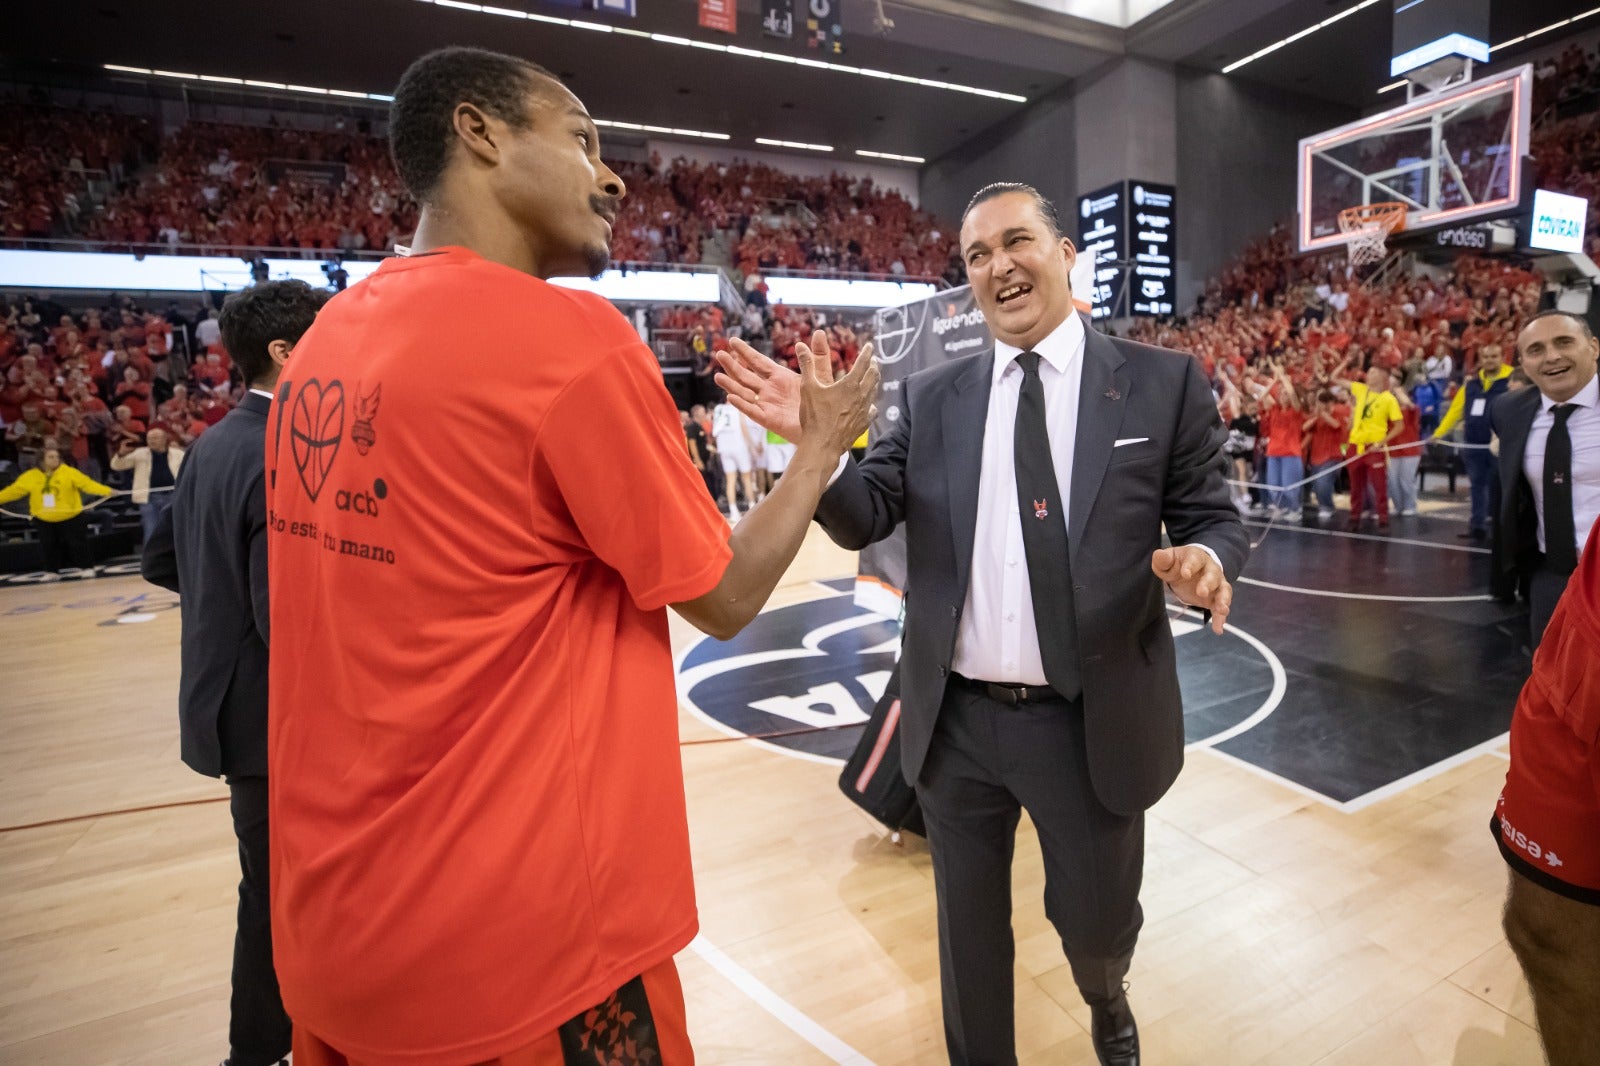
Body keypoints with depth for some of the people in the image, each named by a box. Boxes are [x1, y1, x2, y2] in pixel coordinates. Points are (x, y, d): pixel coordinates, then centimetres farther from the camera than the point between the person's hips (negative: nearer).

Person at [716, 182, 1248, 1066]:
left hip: (1094, 723, -1)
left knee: (1097, 921, 22)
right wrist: (813, 439, -21)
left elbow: (1213, 520, 0)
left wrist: (1205, 559, -23)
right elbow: (864, 520, -3)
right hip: (956, 722, 1)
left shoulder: (1163, 385, -2)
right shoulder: (930, 398, 2)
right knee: (969, 929, 20)